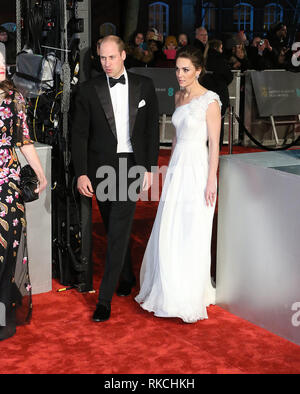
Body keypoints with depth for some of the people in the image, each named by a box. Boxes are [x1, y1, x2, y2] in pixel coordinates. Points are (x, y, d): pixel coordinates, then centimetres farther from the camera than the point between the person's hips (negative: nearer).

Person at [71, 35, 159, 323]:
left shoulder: (144, 86, 3)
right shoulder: (89, 90, 1)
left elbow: (152, 129, 5)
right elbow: (79, 134, 0)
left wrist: (149, 168, -1)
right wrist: (81, 173, -8)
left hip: (131, 164, -1)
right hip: (101, 166, 2)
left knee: (118, 231, -8)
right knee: (114, 229, 14)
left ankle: (105, 297, -5)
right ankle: (126, 277, 36)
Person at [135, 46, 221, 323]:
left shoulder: (210, 100, -10)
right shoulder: (179, 97, 12)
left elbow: (214, 144, -12)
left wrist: (211, 181, -15)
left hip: (197, 170, -7)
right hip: (177, 168, 7)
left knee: (192, 236, 0)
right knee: (168, 234, 10)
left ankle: (191, 299, 13)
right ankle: (169, 291, 25)